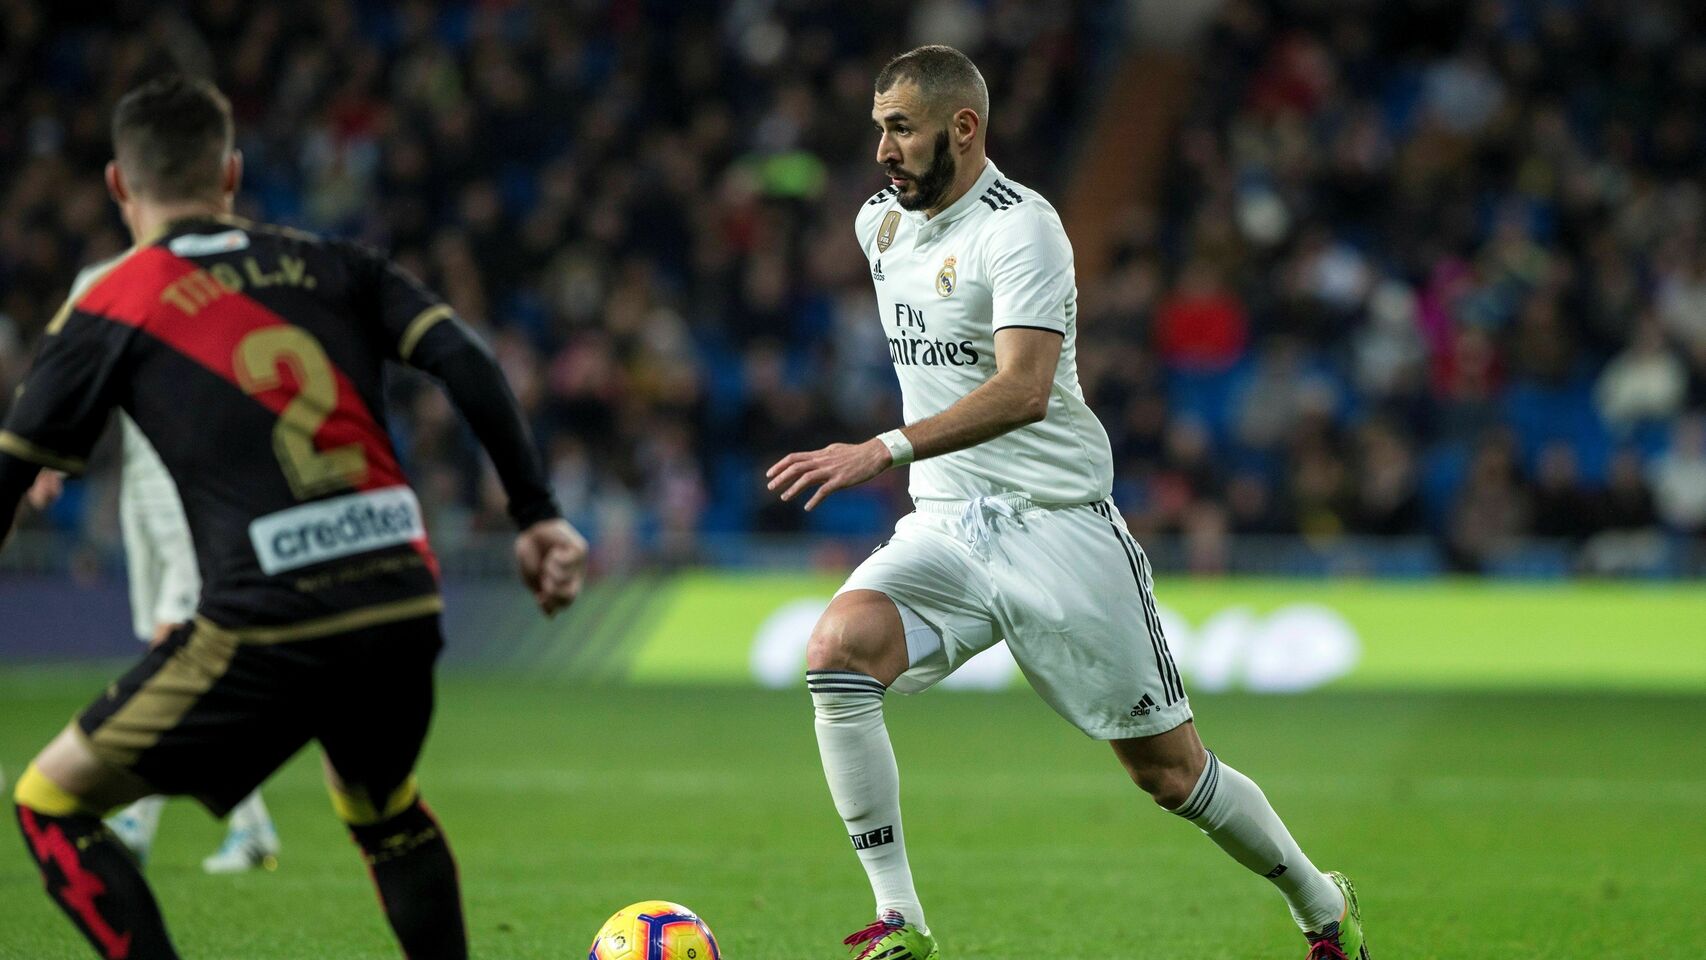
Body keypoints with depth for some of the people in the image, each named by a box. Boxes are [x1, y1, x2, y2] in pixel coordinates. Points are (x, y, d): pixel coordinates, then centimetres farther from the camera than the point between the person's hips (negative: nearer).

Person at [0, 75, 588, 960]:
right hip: (406, 603, 5)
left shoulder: (108, 309, 8)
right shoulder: (327, 265, 17)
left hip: (271, 621, -5)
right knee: (382, 805, 34)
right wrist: (536, 517, 8)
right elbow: (465, 363, 6)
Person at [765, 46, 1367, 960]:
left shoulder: (1020, 227, -16)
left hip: (1058, 526, -6)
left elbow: (1024, 390, -30)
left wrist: (884, 451, -39)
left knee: (1168, 769, 2)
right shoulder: (880, 223, 9)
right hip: (943, 527, 6)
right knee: (836, 649, -25)